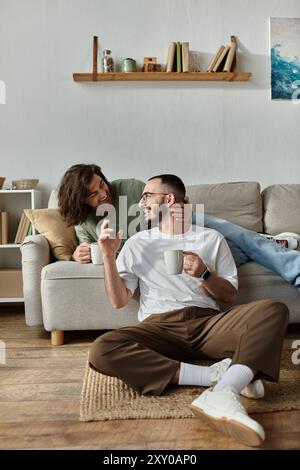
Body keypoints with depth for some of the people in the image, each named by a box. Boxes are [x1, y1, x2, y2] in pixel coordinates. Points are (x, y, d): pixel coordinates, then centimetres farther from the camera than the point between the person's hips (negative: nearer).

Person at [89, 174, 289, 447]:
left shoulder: (212, 239, 15)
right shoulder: (137, 243, 17)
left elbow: (230, 295, 13)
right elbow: (119, 300, 10)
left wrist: (204, 274, -5)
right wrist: (108, 255, -1)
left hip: (207, 325, 1)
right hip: (159, 329, 0)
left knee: (275, 310, -24)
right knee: (102, 350, -31)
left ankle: (223, 393, -44)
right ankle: (218, 375, -28)